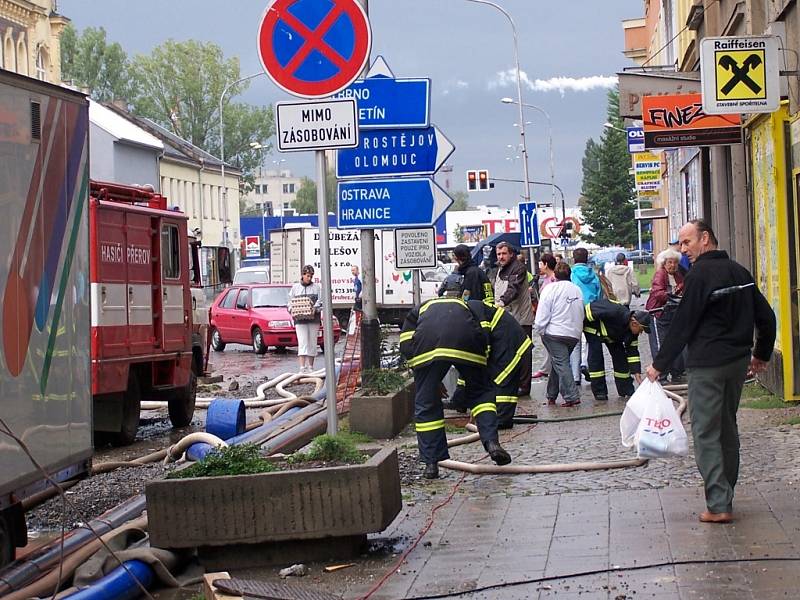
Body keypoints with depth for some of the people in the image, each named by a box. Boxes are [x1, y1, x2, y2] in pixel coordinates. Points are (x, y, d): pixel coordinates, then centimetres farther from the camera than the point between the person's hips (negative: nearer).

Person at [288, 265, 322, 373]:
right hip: (300, 319, -1)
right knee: (302, 343, -11)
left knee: (312, 343, 4)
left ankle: (310, 366, 13)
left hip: (313, 318, 1)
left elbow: (320, 301, 3)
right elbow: (290, 303, 10)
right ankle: (302, 367, -19)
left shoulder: (316, 287, 10)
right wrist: (293, 311, -10)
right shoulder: (295, 288, 11)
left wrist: (315, 309, -16)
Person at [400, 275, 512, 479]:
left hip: (426, 347, 0)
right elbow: (484, 339, 23)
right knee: (480, 393, 20)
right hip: (466, 344, 0)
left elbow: (405, 345, 26)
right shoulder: (469, 307, 38)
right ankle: (492, 442, 4)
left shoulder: (422, 308, 38)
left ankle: (431, 464, 10)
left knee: (426, 405, 10)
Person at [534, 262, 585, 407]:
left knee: (561, 364, -7)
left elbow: (542, 315, -11)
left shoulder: (551, 288, -7)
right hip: (574, 334, 6)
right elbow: (581, 314, 12)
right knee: (558, 363, 17)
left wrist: (541, 331, 2)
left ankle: (572, 396, -17)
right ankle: (552, 395, 23)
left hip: (555, 333, -6)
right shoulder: (577, 290, 11)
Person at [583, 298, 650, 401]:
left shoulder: (632, 330, -17)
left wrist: (636, 372, -14)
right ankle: (599, 393, -10)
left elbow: (632, 351, -9)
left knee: (620, 357, 0)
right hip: (592, 325, -7)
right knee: (596, 357, -16)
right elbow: (590, 309, -33)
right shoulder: (614, 312, -41)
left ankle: (627, 392, 7)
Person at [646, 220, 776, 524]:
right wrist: (761, 354, 25)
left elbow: (683, 325, -13)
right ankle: (725, 494, 24)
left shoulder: (700, 274, -13)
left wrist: (659, 364, -6)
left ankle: (719, 505, -8)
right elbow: (766, 317, 13)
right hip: (738, 362, 8)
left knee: (706, 434, -4)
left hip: (707, 365, -8)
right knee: (727, 428, 17)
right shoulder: (739, 271, 10)